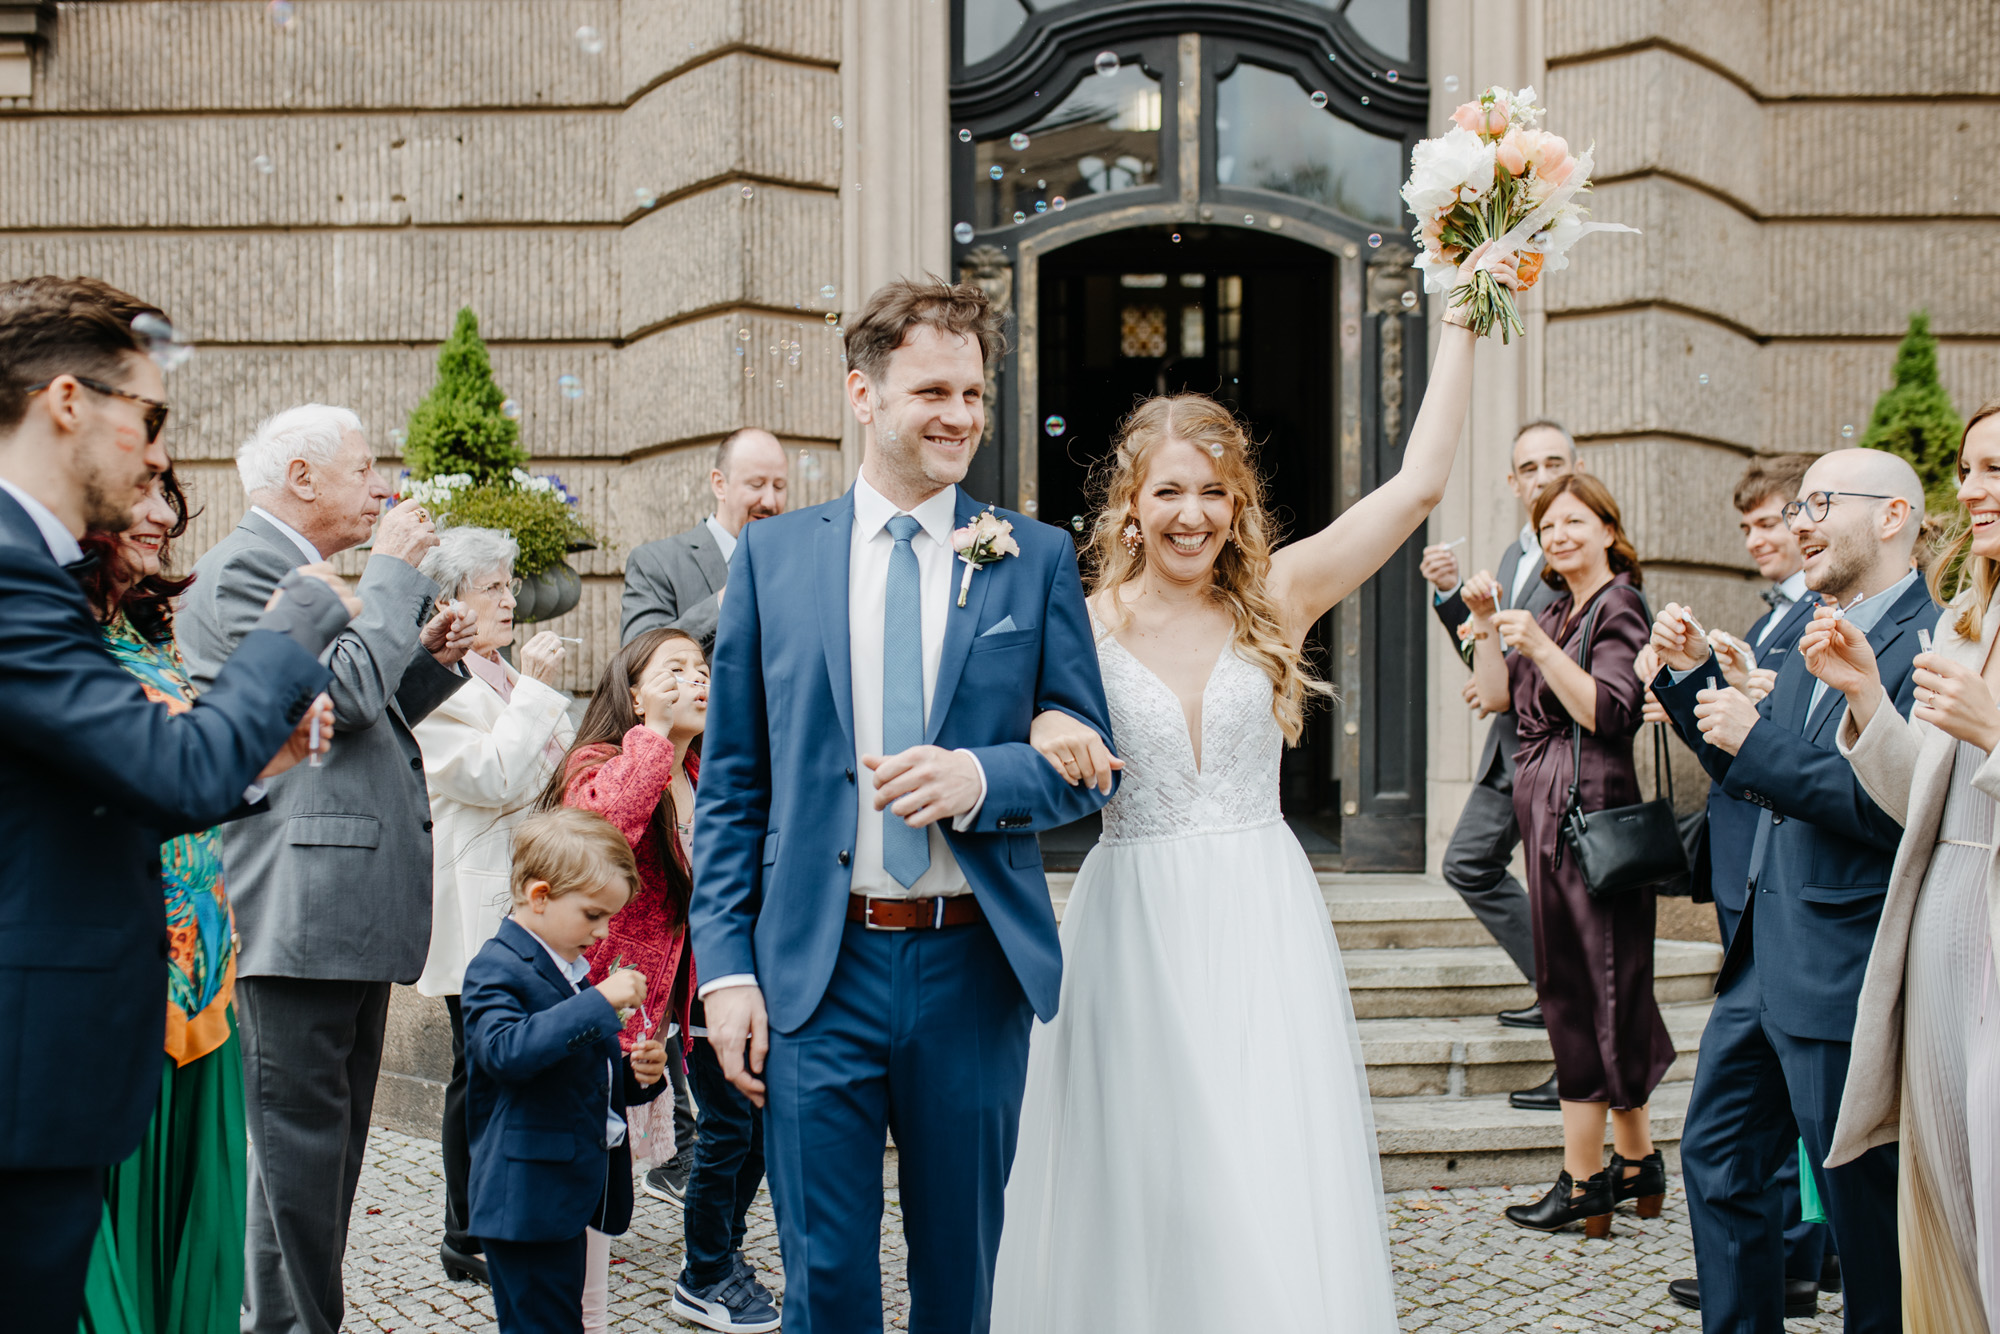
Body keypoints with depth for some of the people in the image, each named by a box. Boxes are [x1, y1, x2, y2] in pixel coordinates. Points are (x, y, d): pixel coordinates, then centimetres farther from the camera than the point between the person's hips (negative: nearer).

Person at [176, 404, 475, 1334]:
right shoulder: (242, 570, -10)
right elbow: (344, 691, -21)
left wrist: (430, 658, 13)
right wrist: (394, 573, -10)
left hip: (349, 908, 10)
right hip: (301, 911, -10)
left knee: (331, 1142, 15)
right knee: (302, 1136, -4)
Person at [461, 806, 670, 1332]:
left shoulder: (571, 971, 18)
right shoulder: (495, 968, -11)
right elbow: (506, 1051, -31)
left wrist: (635, 1075, 6)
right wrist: (599, 1002, -31)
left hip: (572, 1189, 9)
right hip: (526, 1199, -9)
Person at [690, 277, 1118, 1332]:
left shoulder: (1036, 558, 4)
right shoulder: (772, 554, 5)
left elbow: (1088, 762, 4)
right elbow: (731, 783, 6)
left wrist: (978, 778, -16)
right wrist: (726, 965, -2)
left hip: (974, 968, 0)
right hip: (816, 970, 0)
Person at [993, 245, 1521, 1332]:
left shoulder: (1277, 599, 3)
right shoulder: (1083, 624, -1)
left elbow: (1417, 483, 0)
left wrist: (1460, 322, 2)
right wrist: (1039, 724, -26)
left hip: (1261, 925, 1)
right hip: (1133, 925, -1)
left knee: (1276, 1199, -1)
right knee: (1141, 1189, 3)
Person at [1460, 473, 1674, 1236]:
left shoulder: (1619, 607, -7)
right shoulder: (1557, 613, 18)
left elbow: (1609, 713, -19)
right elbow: (1495, 696, 13)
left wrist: (1539, 647, -25)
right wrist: (1485, 625, 2)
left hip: (1588, 808, -9)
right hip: (1548, 811, 9)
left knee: (1581, 989, -5)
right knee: (1602, 989, 13)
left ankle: (1583, 1182, 1)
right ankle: (1637, 1161, 23)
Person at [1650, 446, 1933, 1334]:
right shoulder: (1814, 636, 14)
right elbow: (1752, 775, 19)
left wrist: (1758, 740, -22)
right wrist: (1690, 675, 7)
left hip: (1845, 978, -9)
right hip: (1764, 959, 9)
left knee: (1864, 1206, 4)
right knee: (1717, 1159, 16)